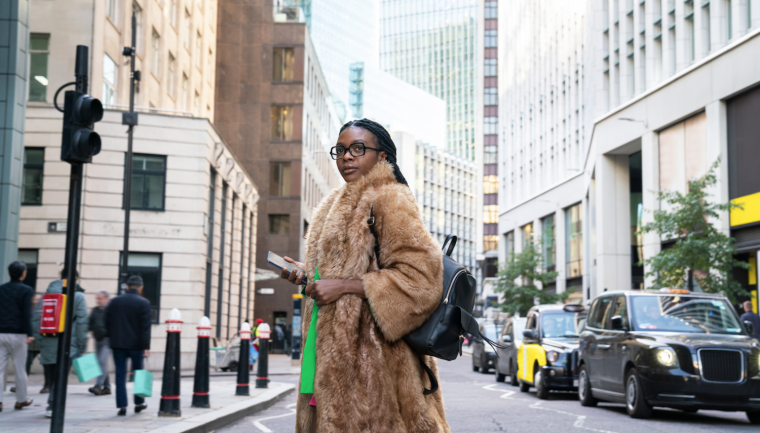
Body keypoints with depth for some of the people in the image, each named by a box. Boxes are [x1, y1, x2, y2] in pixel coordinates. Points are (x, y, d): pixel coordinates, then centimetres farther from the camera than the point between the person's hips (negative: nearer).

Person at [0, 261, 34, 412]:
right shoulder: (26, 290, -5)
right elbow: (26, 314, -12)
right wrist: (29, 334, -11)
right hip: (17, 334, -4)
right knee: (20, 369, 7)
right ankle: (21, 400, 17)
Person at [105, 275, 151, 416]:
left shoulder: (114, 301, 4)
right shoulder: (143, 303, -7)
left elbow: (108, 323, 8)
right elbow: (145, 327, -12)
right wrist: (146, 347, -12)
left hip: (117, 343, 2)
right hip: (136, 344, -2)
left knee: (120, 375, 3)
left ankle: (122, 405, -1)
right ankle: (139, 403, 20)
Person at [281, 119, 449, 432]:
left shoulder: (389, 200, -7)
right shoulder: (342, 204, 21)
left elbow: (421, 277, -17)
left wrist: (345, 286, -19)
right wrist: (307, 275, 10)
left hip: (369, 352, -9)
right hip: (334, 352, 9)